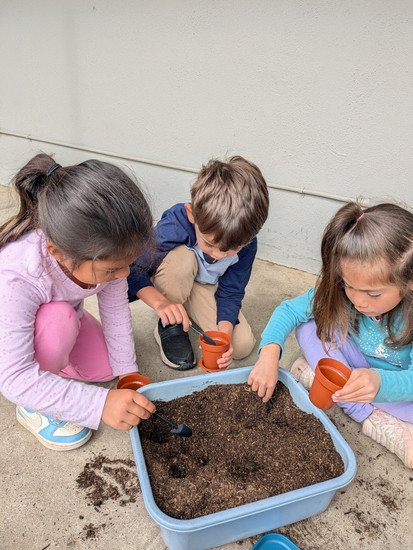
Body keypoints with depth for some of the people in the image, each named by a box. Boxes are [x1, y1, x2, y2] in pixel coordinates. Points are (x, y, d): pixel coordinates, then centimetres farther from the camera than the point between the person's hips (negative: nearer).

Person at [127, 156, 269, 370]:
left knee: (243, 345, -14)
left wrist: (224, 332, -31)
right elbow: (133, 271, -29)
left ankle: (192, 314, 13)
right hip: (169, 283, -2)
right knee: (181, 257, -39)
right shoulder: (173, 228, -38)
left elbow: (231, 292, -15)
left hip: (206, 288, 3)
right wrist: (160, 303, -46)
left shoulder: (245, 241, -25)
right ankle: (169, 326, -14)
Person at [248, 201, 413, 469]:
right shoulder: (340, 292, -23)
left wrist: (380, 382, -57)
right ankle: (371, 418, -20)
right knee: (310, 327, -21)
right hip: (358, 369, 4)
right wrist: (270, 351, -36)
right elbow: (289, 310, -18)